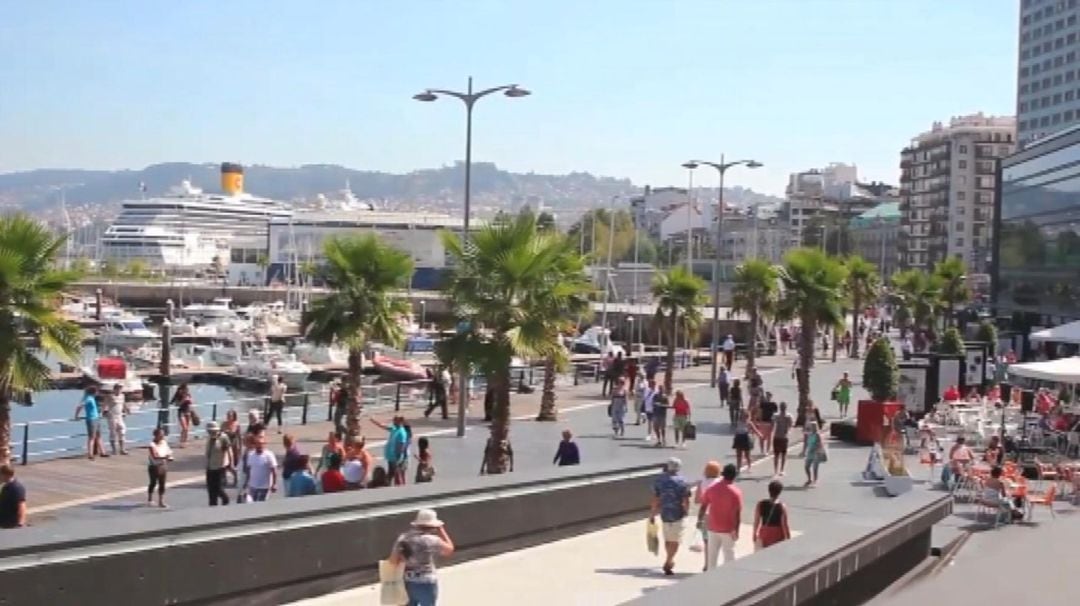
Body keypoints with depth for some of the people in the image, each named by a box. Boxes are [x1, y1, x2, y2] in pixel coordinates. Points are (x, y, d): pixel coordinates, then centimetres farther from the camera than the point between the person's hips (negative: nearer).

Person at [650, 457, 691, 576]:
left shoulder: (659, 480, -4)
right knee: (675, 540, 4)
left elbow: (655, 500, -4)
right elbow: (686, 501, -13)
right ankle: (668, 563, -6)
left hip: (664, 514, 4)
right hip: (678, 514, -4)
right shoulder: (681, 481, -12)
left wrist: (652, 515, 5)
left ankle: (670, 561, 31)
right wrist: (686, 510, 7)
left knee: (668, 539, 19)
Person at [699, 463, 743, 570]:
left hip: (713, 528, 3)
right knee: (729, 555, 8)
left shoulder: (712, 488, -3)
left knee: (712, 554, 14)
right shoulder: (736, 492, -13)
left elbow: (703, 507, 1)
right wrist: (736, 530, -9)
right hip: (728, 530, -3)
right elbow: (738, 513, -15)